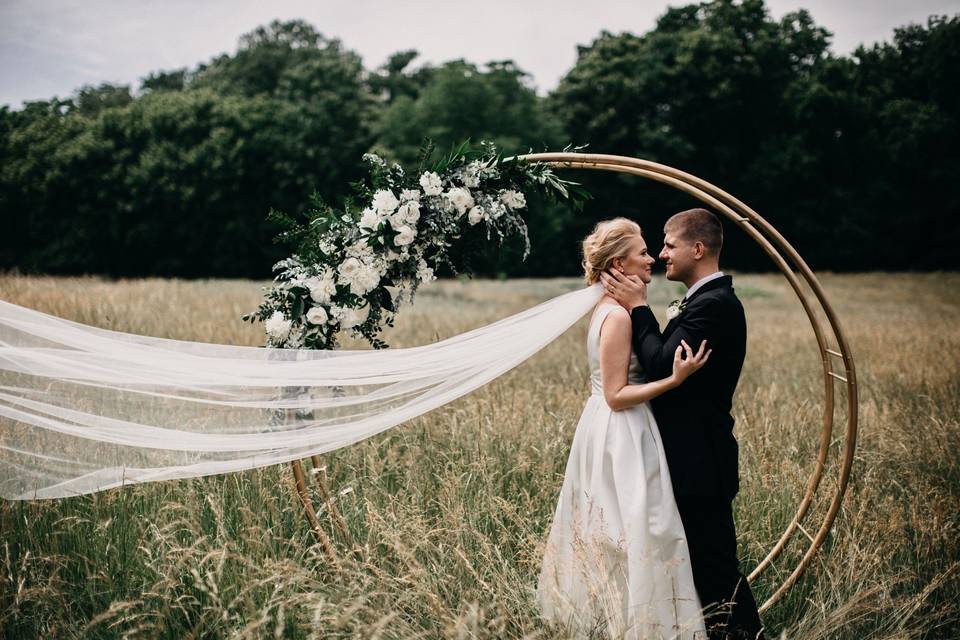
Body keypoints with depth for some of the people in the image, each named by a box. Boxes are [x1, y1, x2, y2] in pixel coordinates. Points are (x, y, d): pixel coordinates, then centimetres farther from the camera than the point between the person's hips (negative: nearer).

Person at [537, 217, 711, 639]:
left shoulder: (610, 308, 10)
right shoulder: (618, 316, -20)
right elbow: (615, 395, -20)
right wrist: (674, 380, -26)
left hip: (612, 433, 10)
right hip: (621, 437, -10)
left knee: (606, 531, 18)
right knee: (636, 532, -3)